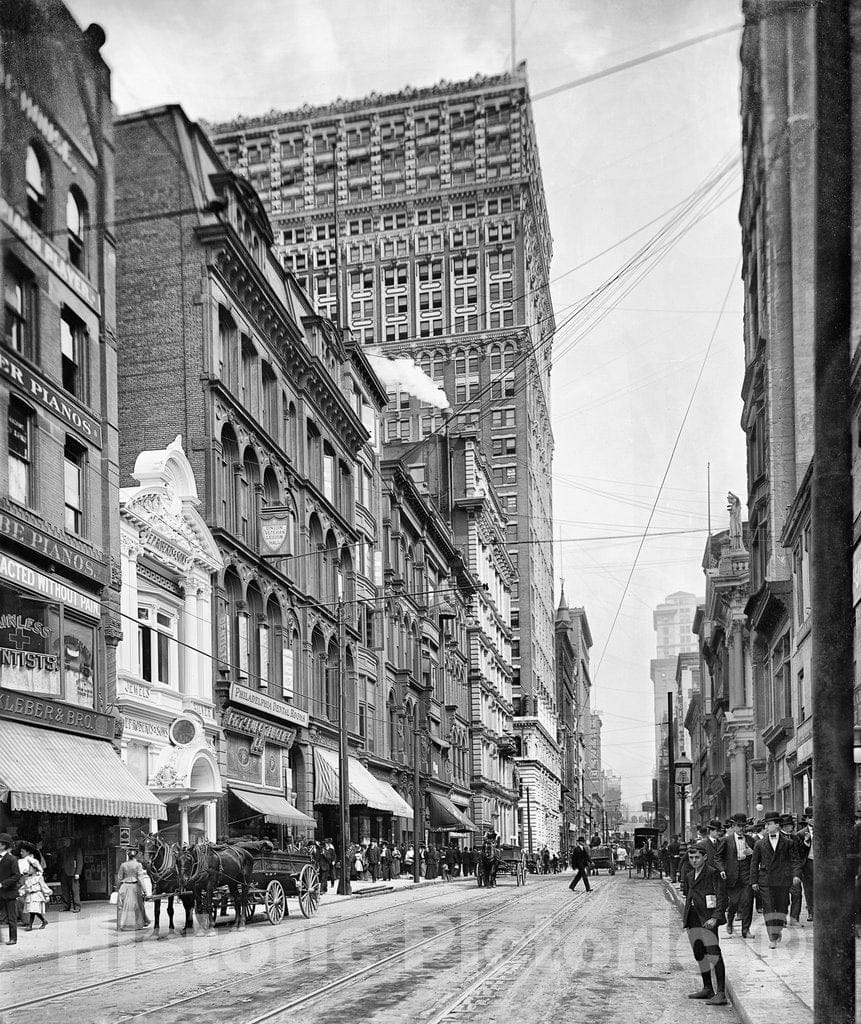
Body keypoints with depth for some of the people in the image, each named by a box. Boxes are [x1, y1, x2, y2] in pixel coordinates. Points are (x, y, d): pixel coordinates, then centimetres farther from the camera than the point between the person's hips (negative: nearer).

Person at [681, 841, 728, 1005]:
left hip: (707, 918, -8)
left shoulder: (713, 873, -6)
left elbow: (722, 896, -12)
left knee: (713, 953, -14)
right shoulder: (689, 875, 16)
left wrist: (715, 917, -21)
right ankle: (707, 989, 24)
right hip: (692, 920, 8)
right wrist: (685, 917, 21)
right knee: (699, 953, 12)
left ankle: (721, 993, -17)